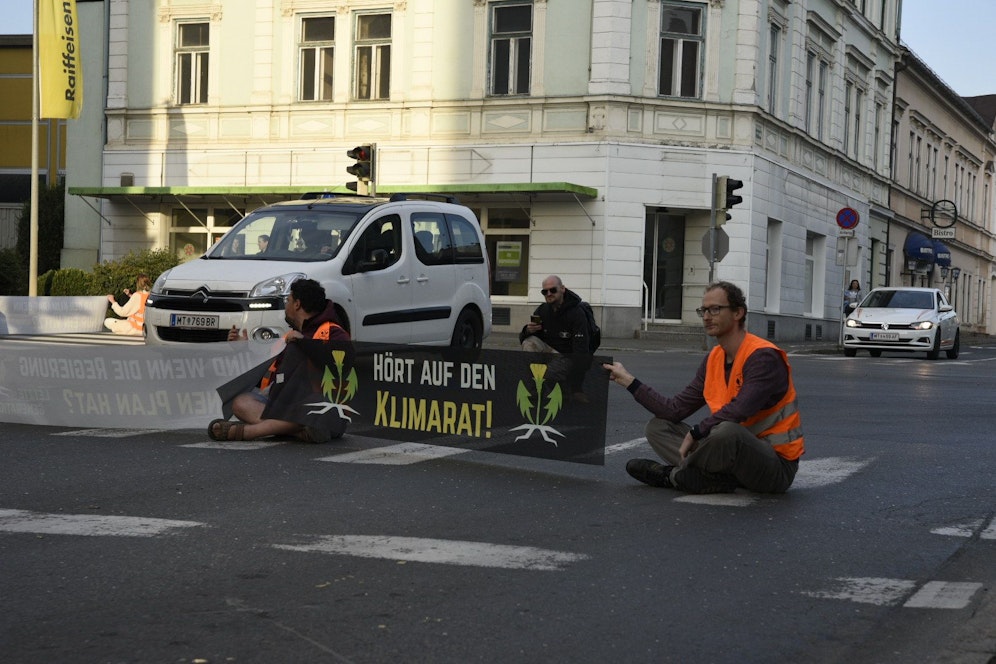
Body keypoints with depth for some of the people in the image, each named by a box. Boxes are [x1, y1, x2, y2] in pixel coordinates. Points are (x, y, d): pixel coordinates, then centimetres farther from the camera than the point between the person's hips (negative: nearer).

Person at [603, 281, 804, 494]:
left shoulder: (763, 357, -17)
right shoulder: (713, 359, 9)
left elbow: (738, 411, -30)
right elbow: (676, 410, 7)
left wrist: (694, 433, -18)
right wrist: (629, 381, 6)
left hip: (776, 465, -8)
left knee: (727, 432, -40)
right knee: (657, 427, 6)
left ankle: (673, 475, -13)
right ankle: (718, 478, -17)